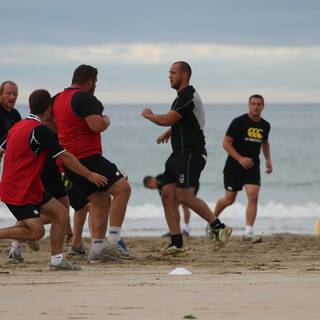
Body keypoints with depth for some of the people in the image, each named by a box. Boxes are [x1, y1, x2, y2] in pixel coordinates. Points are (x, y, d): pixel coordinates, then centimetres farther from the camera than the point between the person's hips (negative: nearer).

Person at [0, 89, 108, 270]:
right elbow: (65, 157, -16)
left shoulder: (18, 126, 10)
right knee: (36, 232, -15)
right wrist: (89, 175, -9)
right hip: (18, 192, -10)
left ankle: (57, 260, 3)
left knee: (60, 213, 4)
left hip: (30, 188, 10)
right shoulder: (40, 130, -18)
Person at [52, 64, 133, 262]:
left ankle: (98, 248, 7)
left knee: (100, 201, 14)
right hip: (87, 157, -10)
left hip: (68, 160, 10)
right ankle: (114, 239, -18)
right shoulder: (85, 98, -12)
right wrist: (107, 120, -1)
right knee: (122, 188, -12)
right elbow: (97, 125, -23)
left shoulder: (58, 99, 18)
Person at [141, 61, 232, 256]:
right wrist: (169, 132, 23)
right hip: (179, 154, 10)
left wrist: (149, 115, 1)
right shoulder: (183, 96, 20)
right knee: (168, 195, 2)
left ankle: (218, 227, -11)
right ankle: (177, 244, 3)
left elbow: (166, 120, -17)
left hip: (191, 153, -10)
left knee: (185, 196, -19)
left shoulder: (188, 96, -14)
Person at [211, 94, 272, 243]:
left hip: (253, 166, 4)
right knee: (229, 199, 5)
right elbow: (226, 143, -13)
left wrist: (268, 160, 13)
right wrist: (240, 158, -23)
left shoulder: (265, 126, 5)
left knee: (253, 197, -14)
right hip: (234, 166, -4)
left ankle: (248, 232, -13)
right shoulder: (239, 122, -12)